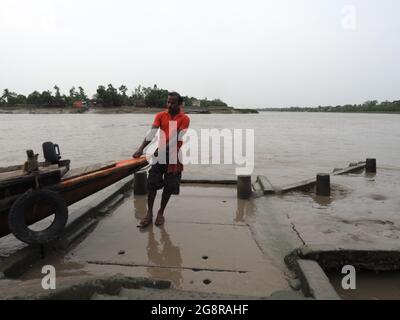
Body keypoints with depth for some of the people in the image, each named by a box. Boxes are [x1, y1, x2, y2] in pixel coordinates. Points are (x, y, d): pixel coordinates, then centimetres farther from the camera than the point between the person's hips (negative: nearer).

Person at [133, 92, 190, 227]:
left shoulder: (184, 119, -5)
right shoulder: (160, 116, 3)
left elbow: (177, 138, -15)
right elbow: (151, 133, -8)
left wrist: (163, 149, -26)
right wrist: (141, 149, -22)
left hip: (174, 156, -2)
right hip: (160, 154, 2)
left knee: (169, 186, 4)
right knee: (152, 183, -2)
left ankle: (161, 213, 21)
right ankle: (149, 213, 8)